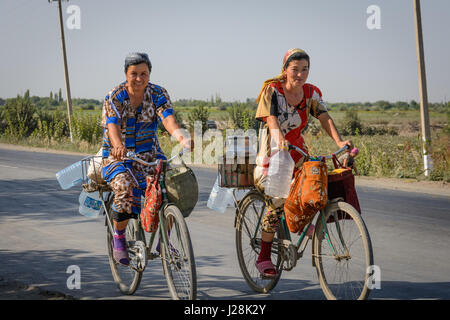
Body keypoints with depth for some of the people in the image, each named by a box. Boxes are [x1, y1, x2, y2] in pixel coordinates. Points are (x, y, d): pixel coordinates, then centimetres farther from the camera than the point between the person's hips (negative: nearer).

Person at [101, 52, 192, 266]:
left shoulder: (158, 94, -4)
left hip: (149, 155, 3)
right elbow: (113, 126, -27)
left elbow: (168, 118, -22)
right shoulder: (114, 98, -11)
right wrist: (118, 146, -50)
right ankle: (118, 238, -10)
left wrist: (181, 138, -44)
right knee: (125, 187, -34)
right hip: (118, 156, -3)